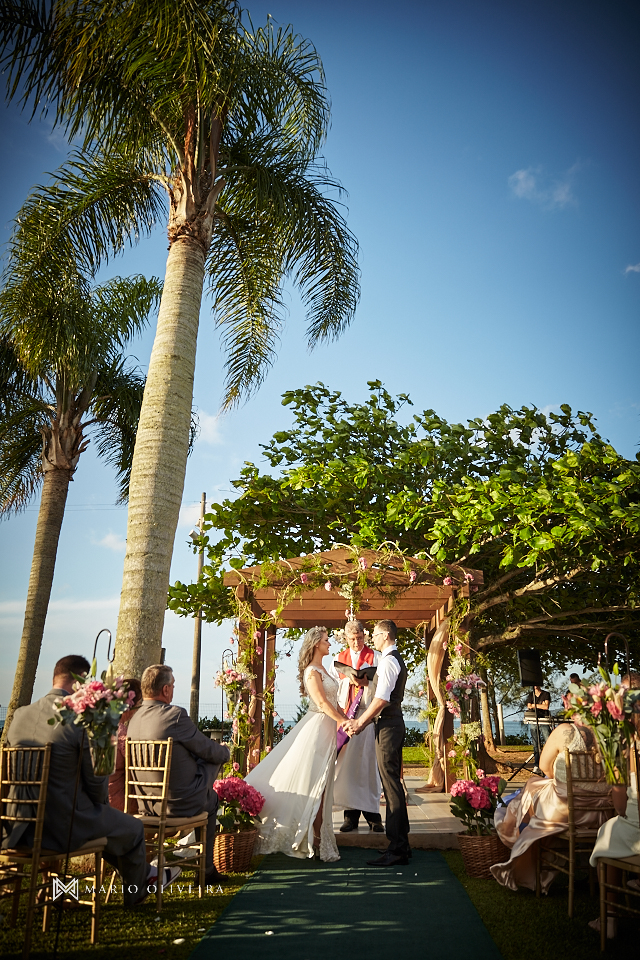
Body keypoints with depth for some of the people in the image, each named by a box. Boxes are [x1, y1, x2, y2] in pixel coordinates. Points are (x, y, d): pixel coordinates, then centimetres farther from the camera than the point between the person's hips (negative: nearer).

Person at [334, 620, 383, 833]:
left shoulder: (374, 657, 6)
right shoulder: (339, 658, 16)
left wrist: (366, 683, -20)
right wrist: (349, 680, -8)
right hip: (344, 714, 3)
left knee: (369, 763, -4)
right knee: (346, 763, 0)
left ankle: (372, 815, 3)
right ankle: (351, 815, 6)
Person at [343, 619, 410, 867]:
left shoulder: (388, 661, -15)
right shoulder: (397, 660, 18)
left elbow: (382, 699, -22)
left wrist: (360, 722, -14)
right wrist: (362, 721, 16)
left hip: (388, 725, -11)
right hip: (394, 722, 11)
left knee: (391, 786, -7)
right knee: (393, 784, 14)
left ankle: (396, 850, -3)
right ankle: (401, 845, 22)